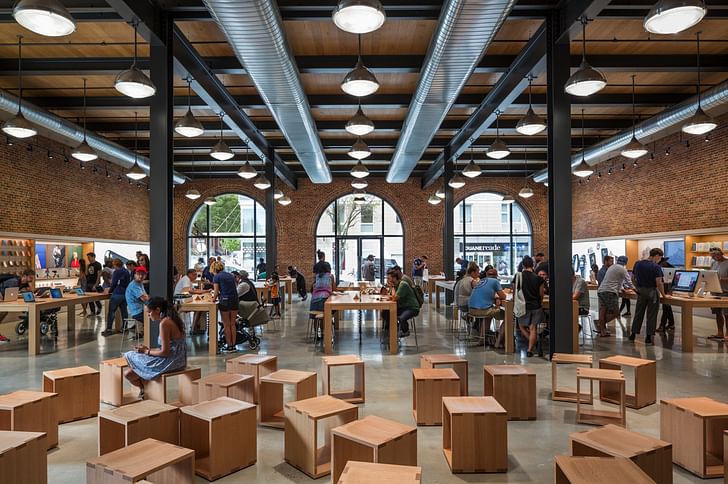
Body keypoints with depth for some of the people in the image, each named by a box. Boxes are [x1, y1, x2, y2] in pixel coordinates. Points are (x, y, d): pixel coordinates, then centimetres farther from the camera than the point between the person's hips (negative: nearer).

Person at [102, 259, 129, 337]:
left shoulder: (117, 272, -8)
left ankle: (108, 329, -5)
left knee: (111, 311, -4)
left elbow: (113, 283, -9)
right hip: (125, 294, 7)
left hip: (117, 294, -7)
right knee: (124, 311, 10)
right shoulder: (126, 272, 13)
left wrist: (109, 291, 7)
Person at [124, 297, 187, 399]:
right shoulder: (173, 319, 8)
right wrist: (148, 349, 9)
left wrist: (147, 351, -5)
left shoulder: (164, 323, -19)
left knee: (129, 374, 1)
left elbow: (164, 352, -20)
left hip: (170, 362, -10)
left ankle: (144, 390, 23)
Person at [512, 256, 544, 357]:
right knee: (533, 328, 5)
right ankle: (530, 349, 1)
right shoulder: (538, 278, -5)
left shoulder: (518, 276, -6)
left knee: (522, 326, 18)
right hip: (535, 306, 1)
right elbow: (541, 295, 2)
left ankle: (533, 342, 7)